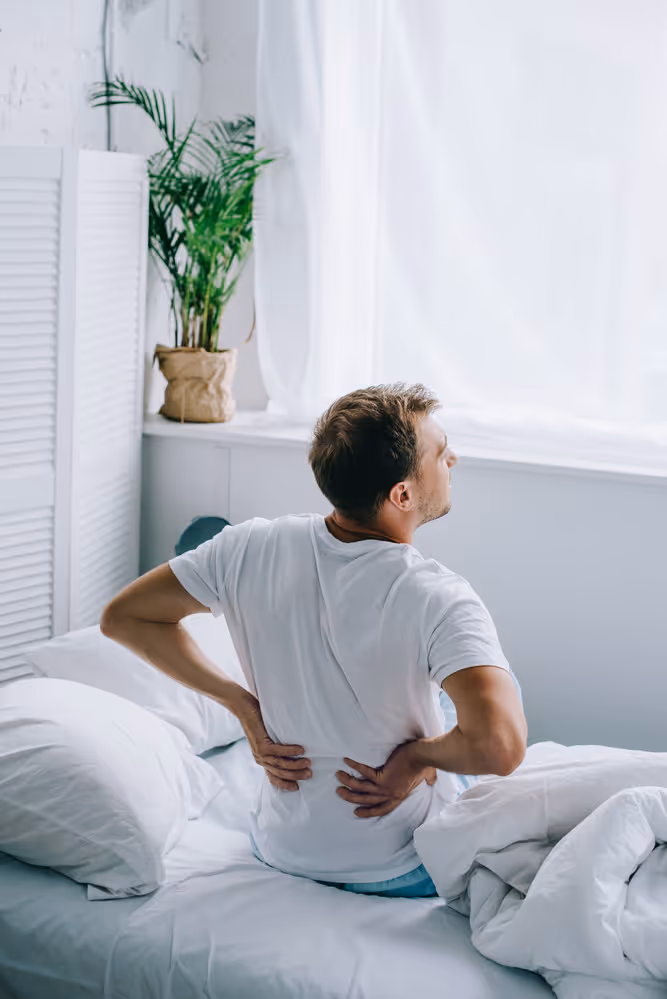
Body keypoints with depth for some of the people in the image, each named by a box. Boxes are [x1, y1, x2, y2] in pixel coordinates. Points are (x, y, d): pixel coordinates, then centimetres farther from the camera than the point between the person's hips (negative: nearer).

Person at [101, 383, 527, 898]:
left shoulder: (253, 548, -16)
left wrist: (244, 704, -4)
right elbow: (499, 745, -43)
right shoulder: (437, 600, -30)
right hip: (401, 873, -4)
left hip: (282, 850, 4)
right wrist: (419, 755, -22)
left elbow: (123, 617, -5)